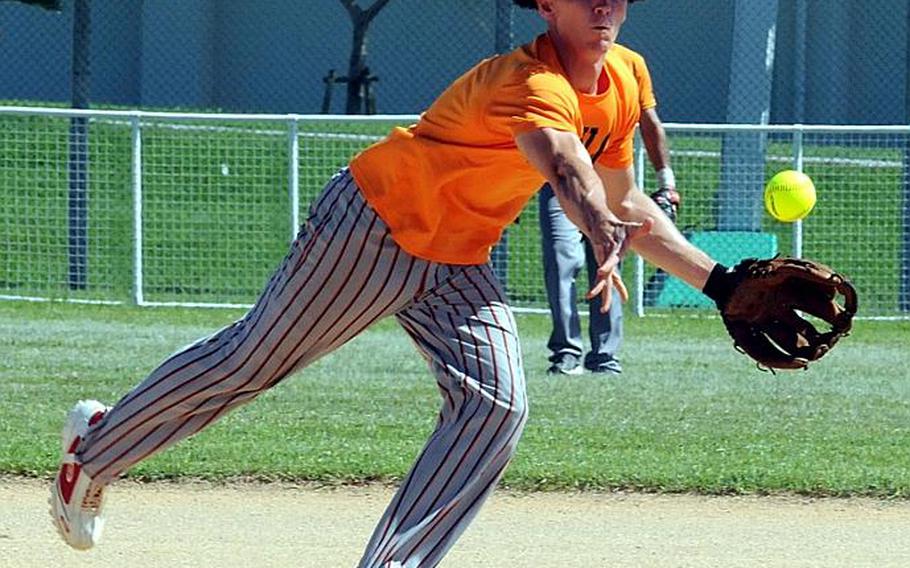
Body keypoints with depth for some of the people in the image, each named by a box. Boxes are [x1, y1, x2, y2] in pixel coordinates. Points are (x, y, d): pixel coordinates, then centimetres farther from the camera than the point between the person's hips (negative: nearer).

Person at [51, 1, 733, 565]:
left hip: (459, 263, 8)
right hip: (373, 229, -8)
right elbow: (563, 164, -53)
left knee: (497, 406, -11)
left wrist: (720, 282, 9)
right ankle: (97, 447, 27)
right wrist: (602, 230, -73)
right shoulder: (530, 83, -31)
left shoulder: (624, 82, -3)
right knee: (249, 360, 4)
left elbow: (621, 202, 12)